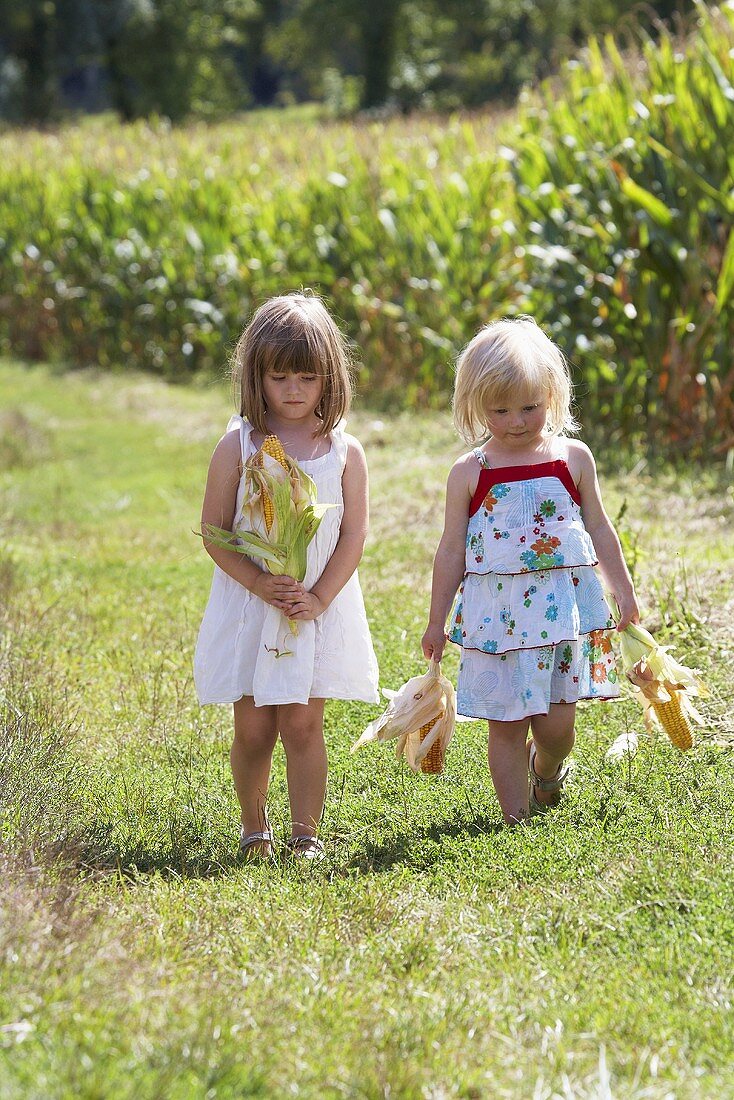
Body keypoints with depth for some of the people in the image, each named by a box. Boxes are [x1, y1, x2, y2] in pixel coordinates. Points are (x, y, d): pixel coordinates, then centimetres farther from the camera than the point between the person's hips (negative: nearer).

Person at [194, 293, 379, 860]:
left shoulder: (345, 451, 0)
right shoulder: (237, 446, -3)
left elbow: (354, 536, -2)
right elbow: (215, 534, -4)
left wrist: (318, 597, -13)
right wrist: (262, 585, -16)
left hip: (321, 611, 0)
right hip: (248, 606, 0)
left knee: (302, 723, -3)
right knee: (253, 728, 5)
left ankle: (306, 833, 6)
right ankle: (254, 825, 24)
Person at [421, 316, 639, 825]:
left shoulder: (573, 458, 3)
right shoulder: (470, 473, 0)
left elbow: (599, 528, 13)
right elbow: (452, 550, 5)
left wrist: (625, 593, 14)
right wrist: (436, 621, 7)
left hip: (563, 606, 1)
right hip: (497, 612, 0)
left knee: (556, 724, 0)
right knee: (506, 725, 1)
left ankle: (547, 770, 33)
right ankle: (517, 820, 11)